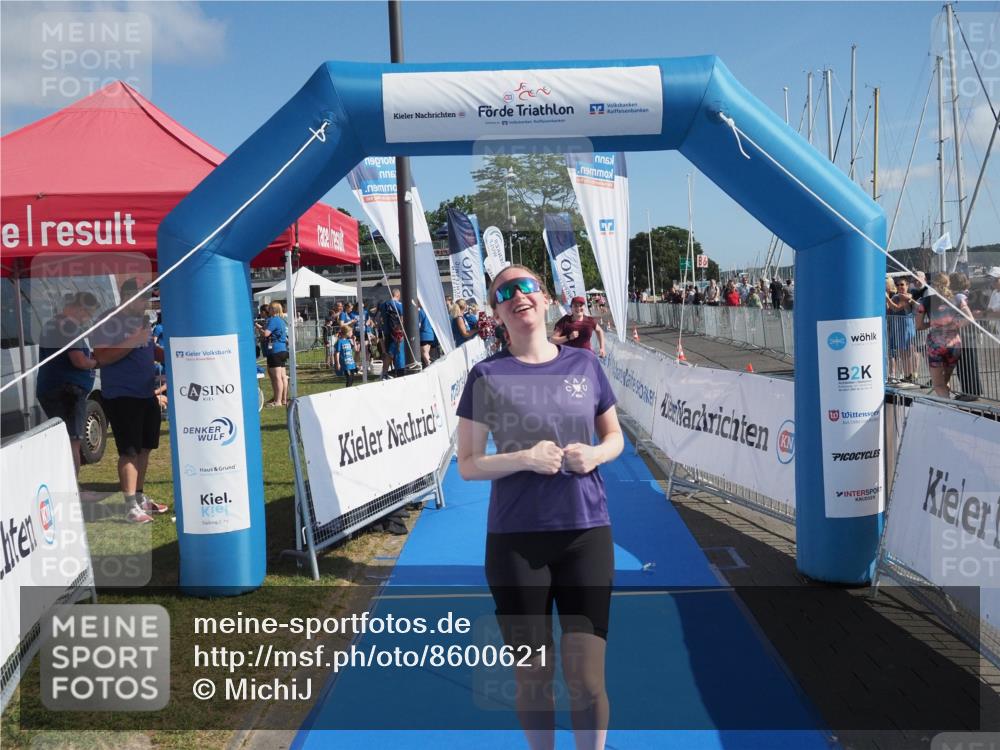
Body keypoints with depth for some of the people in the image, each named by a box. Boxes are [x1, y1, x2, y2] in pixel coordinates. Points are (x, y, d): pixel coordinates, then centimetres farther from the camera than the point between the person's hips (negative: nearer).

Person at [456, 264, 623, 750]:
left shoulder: (583, 363, 4)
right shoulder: (487, 376, -3)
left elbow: (614, 436, 15)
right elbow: (467, 464, -2)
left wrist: (596, 454, -7)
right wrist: (524, 459, -18)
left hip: (586, 533, 1)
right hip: (515, 540, -1)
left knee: (586, 678, 5)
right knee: (531, 677, 10)